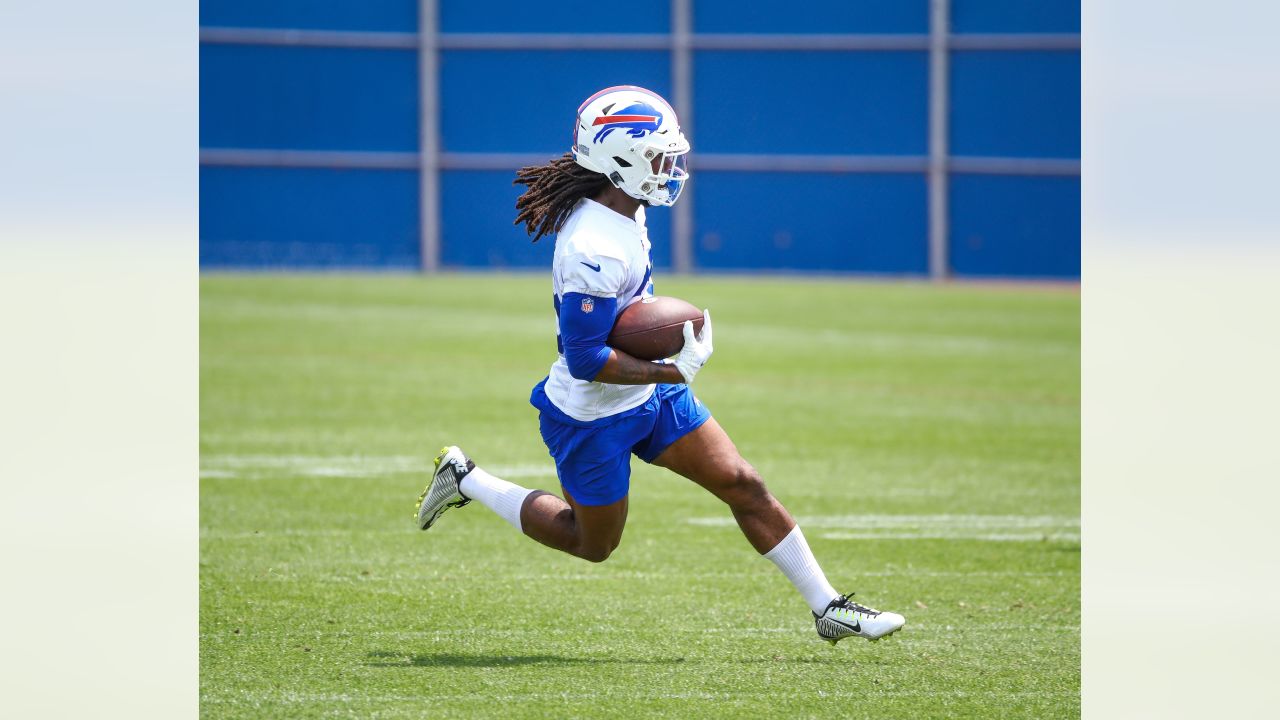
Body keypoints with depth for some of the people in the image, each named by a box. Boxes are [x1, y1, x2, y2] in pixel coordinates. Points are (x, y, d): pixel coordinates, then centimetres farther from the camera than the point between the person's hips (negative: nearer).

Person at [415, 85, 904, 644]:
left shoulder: (625, 212, -2)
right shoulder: (594, 251, -33)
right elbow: (585, 359, -31)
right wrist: (675, 372, -29)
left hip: (647, 393, 9)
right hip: (593, 418, -9)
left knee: (743, 486, 3)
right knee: (594, 544, 12)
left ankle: (828, 609, 9)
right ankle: (465, 480, 26)